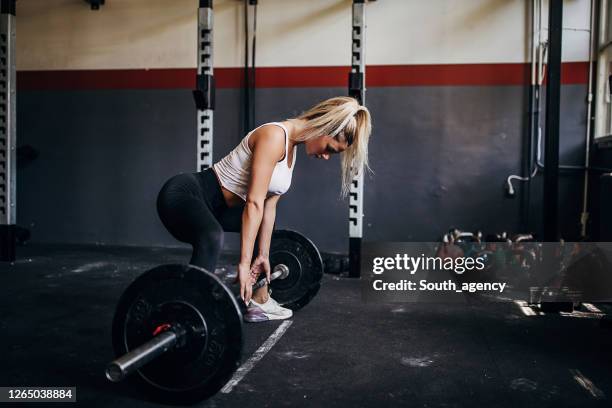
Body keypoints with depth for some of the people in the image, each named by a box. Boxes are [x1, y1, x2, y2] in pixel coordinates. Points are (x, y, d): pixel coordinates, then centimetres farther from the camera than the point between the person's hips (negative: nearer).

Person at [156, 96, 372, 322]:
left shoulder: (292, 145, 7)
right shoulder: (274, 136, -22)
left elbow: (268, 205, 10)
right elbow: (254, 202, -28)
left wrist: (263, 255, 12)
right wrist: (244, 263, -29)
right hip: (182, 194, -11)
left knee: (263, 223, 26)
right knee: (212, 238, -39)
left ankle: (259, 301, 28)